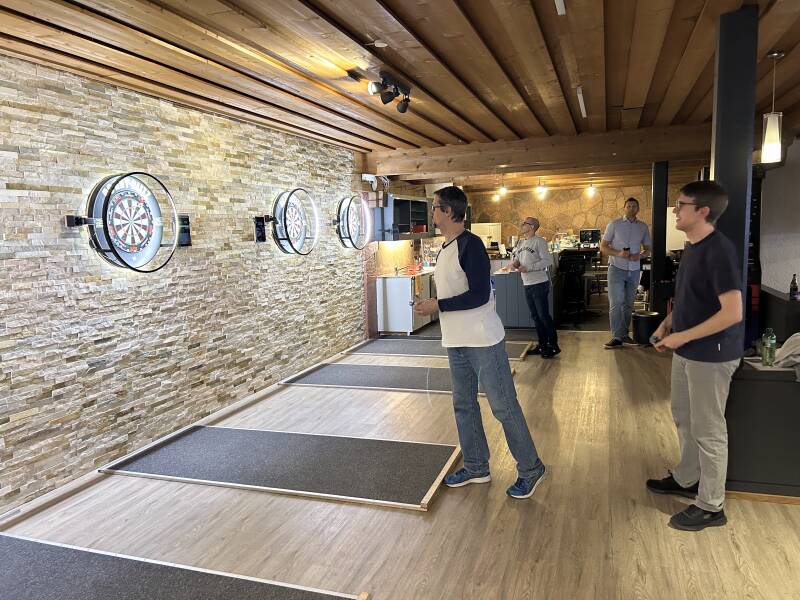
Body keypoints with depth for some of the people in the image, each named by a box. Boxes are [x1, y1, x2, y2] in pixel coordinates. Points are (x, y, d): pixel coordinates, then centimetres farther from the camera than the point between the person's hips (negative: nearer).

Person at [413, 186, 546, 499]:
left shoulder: (470, 245, -16)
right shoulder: (444, 249, 11)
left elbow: (479, 295, -22)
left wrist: (437, 305, -18)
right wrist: (432, 304, 8)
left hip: (483, 341, -9)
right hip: (456, 343, 9)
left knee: (503, 406, 0)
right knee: (463, 405, 15)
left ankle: (531, 469, 17)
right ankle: (476, 468, 29)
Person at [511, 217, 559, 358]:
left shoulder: (539, 241, -10)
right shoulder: (521, 243, 13)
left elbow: (547, 261, -17)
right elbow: (517, 258, 20)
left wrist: (528, 268, -21)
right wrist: (515, 263, -3)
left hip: (539, 284, -8)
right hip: (527, 285, 8)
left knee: (544, 315, -4)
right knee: (535, 316, 14)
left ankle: (553, 345, 6)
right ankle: (542, 344, 24)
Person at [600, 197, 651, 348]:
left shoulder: (643, 227, 8)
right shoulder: (614, 224, -1)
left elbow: (647, 248, 15)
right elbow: (603, 246, -1)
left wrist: (640, 255, -9)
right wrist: (618, 253, -18)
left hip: (634, 270, 4)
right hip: (616, 269, -3)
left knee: (628, 304, 9)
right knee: (616, 303, -9)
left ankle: (624, 334, 19)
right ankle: (617, 337, -8)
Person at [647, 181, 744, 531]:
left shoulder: (719, 252, -22)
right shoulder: (692, 247, 7)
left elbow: (732, 312, -26)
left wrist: (682, 336, -21)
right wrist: (668, 323, 5)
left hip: (711, 354, -9)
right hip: (687, 351, 9)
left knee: (707, 429, 4)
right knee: (683, 417, 22)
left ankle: (710, 506, 21)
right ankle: (686, 479, 42)